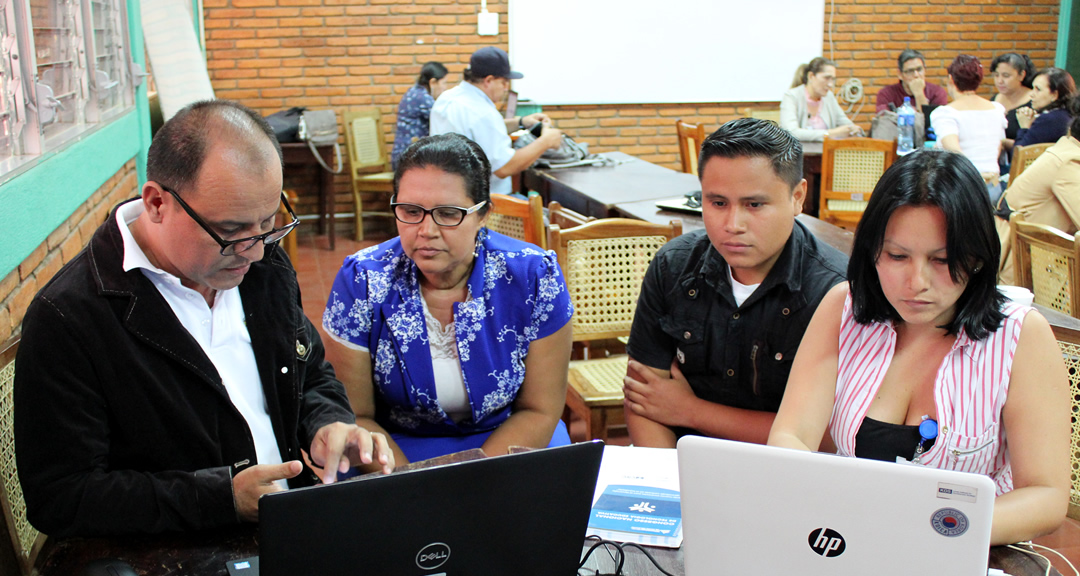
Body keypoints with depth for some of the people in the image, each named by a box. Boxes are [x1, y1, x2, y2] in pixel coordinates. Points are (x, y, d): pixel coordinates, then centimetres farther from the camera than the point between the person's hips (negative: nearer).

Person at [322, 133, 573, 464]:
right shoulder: (361, 282, -11)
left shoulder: (533, 277, -11)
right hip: (397, 447, 0)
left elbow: (539, 412, -6)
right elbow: (355, 417, -6)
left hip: (512, 447, 1)